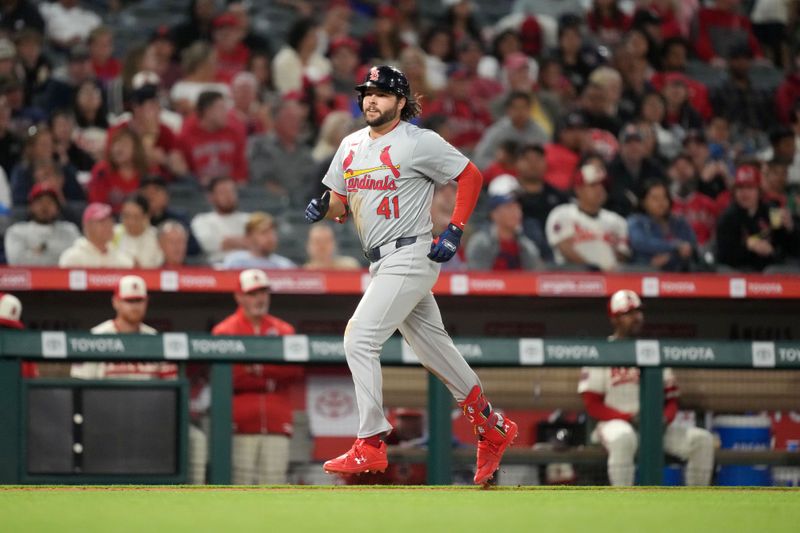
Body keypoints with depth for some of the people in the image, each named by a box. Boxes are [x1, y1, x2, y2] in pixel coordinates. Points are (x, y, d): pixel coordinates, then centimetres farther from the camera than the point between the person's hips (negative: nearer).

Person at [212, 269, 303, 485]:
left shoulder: (284, 331, 15)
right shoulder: (224, 332, 6)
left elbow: (295, 370, -1)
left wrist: (257, 369, -13)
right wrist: (267, 380, -8)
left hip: (277, 425, 3)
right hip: (241, 426, -3)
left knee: (275, 481, -2)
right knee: (240, 483, -9)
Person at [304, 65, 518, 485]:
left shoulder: (420, 142, -9)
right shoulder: (351, 146, 13)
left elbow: (471, 176, -2)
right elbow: (342, 204, 18)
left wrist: (455, 231, -9)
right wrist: (322, 207, -5)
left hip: (410, 257, -8)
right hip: (382, 262, 8)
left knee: (359, 340, -16)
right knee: (435, 351, 14)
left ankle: (370, 446, -13)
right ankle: (493, 430, 27)